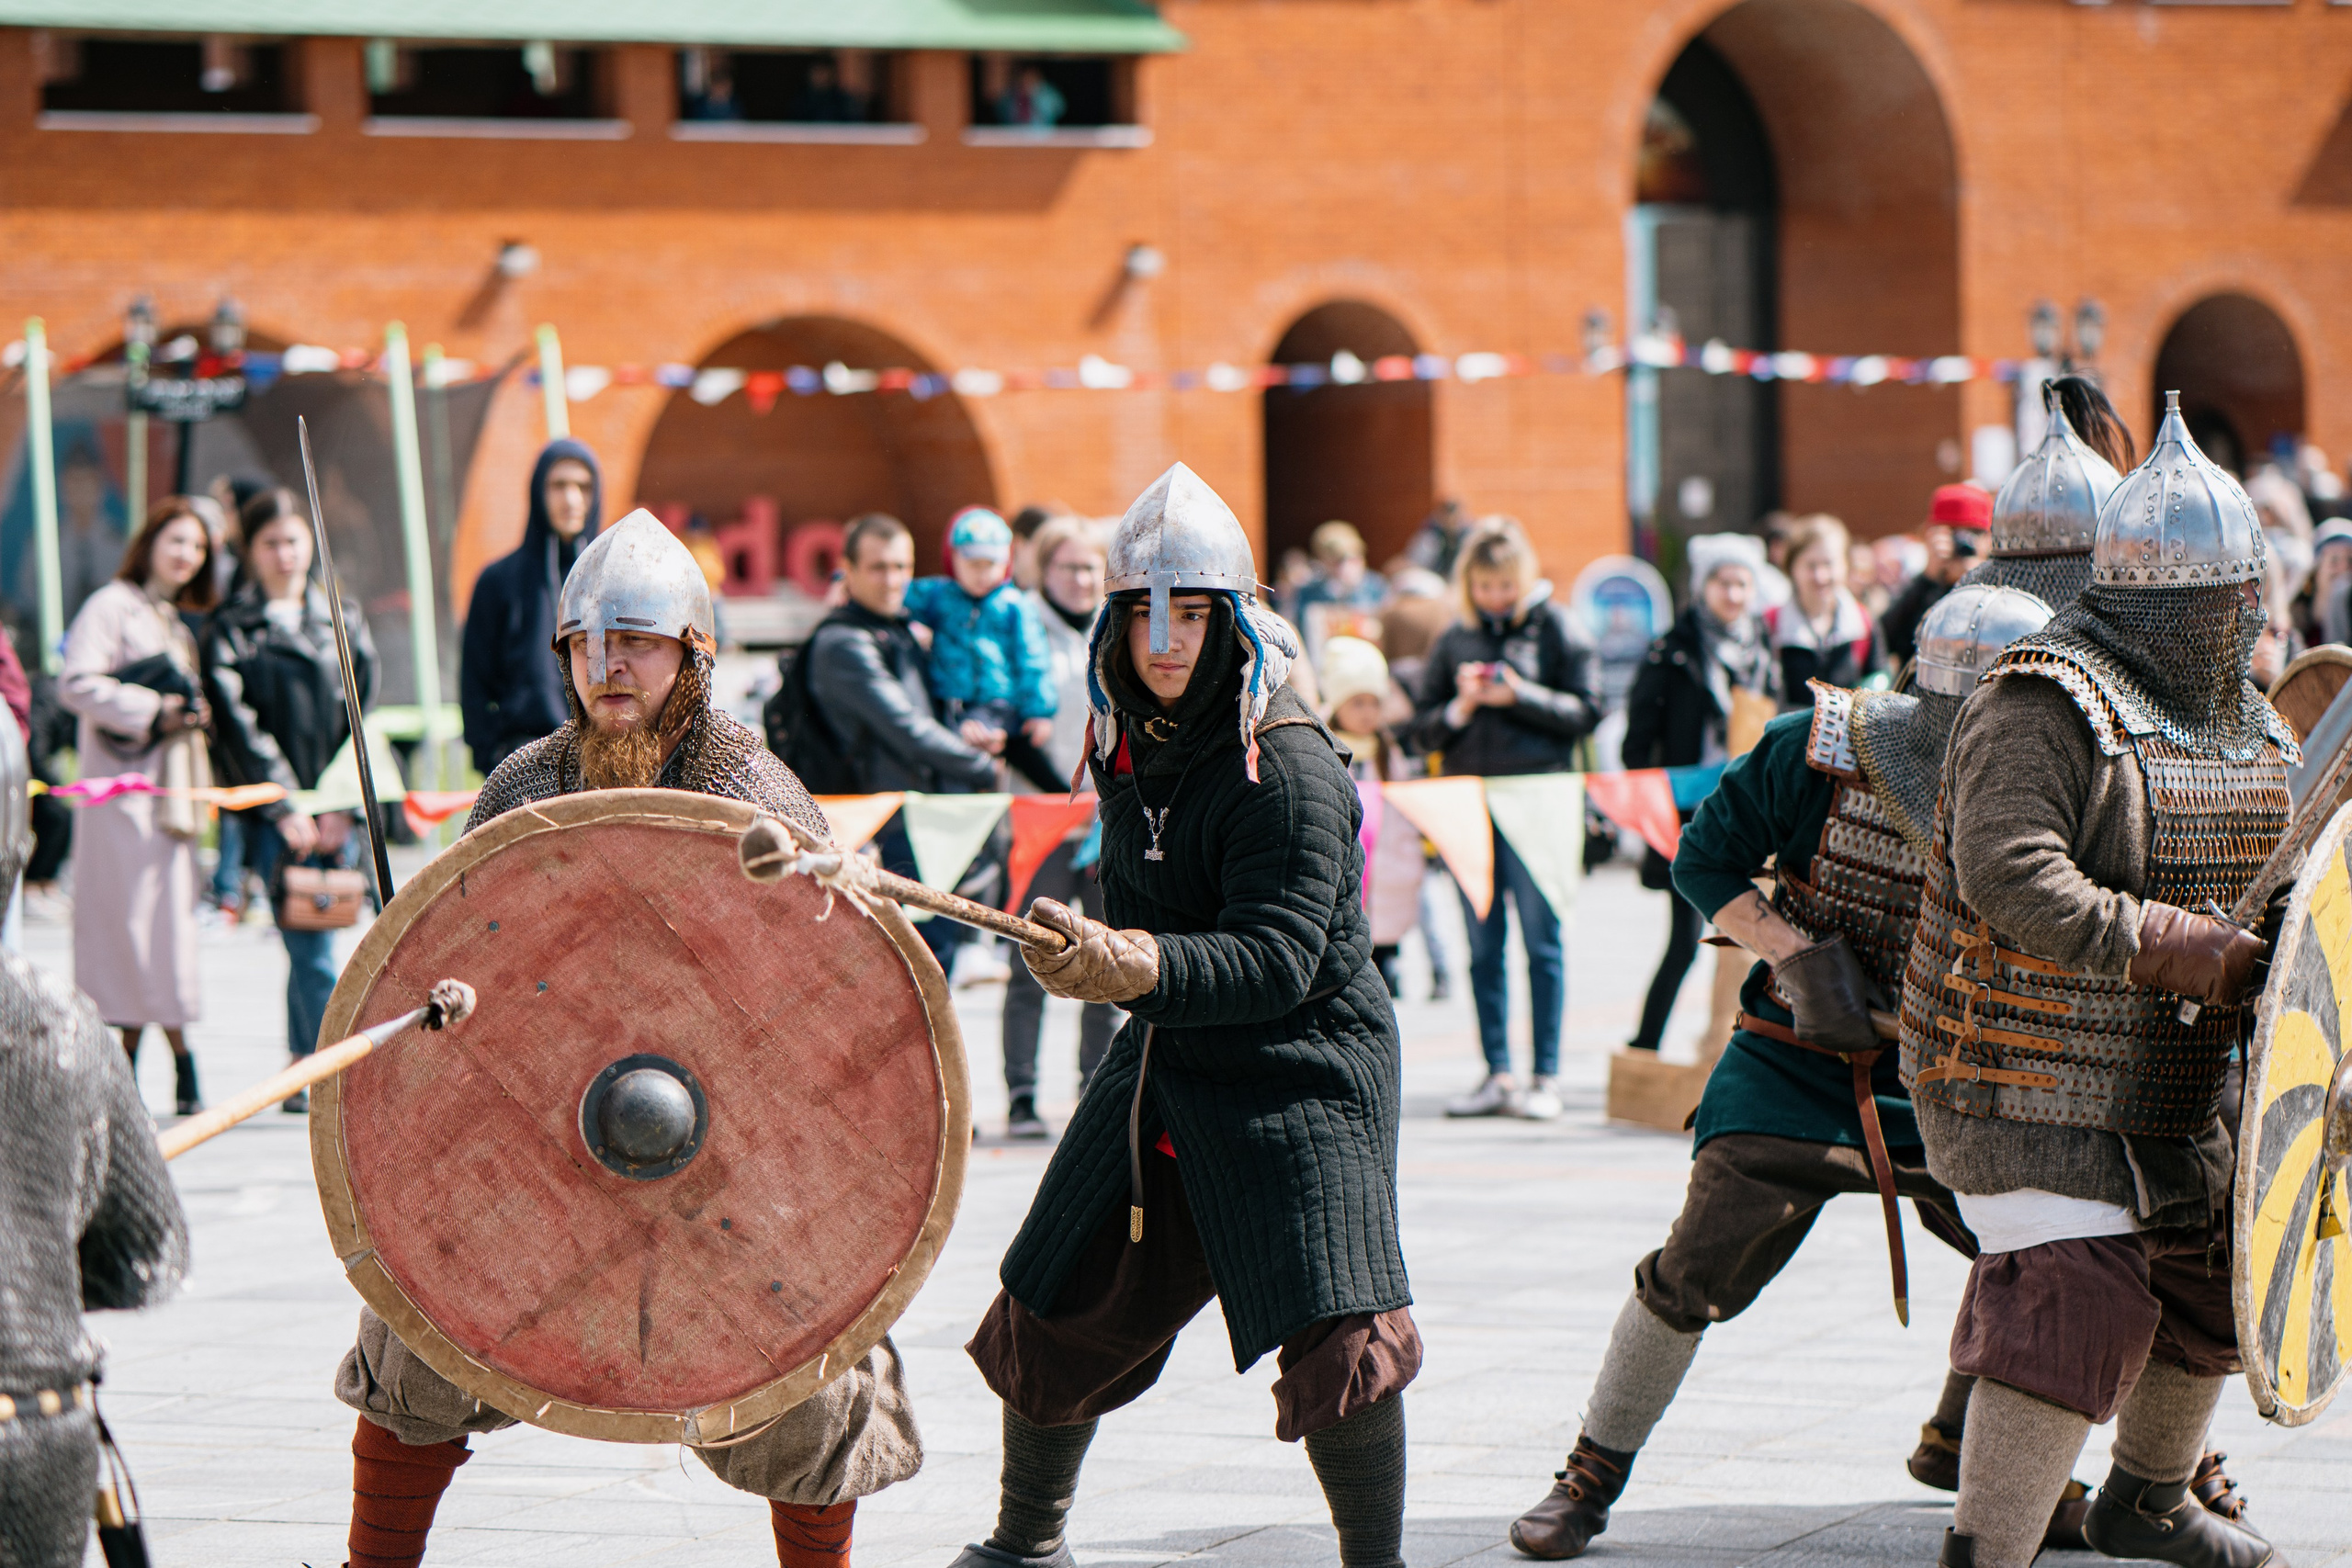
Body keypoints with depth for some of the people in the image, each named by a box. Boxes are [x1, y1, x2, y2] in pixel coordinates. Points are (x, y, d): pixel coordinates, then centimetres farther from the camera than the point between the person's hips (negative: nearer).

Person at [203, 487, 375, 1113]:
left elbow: (359, 714, 7)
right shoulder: (232, 628, 4)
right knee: (311, 947, -10)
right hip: (272, 811, -3)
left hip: (335, 805, 3)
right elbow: (237, 723, -3)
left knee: (310, 941, 5)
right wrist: (284, 805, -11)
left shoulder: (343, 620, 13)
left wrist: (341, 803, -4)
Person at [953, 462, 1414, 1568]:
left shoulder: (1290, 770, -20)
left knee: (1333, 1335, -20)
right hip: (1163, 1059, 7)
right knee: (1060, 1309, 11)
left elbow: (1278, 958, -31)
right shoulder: (1128, 749, 4)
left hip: (1303, 1070, -7)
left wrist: (1138, 967, -44)